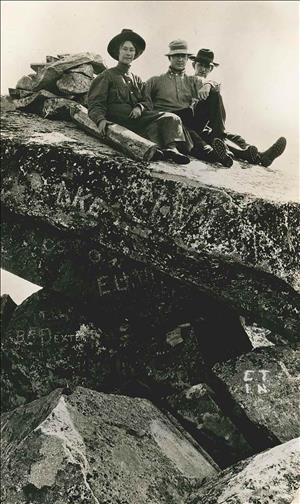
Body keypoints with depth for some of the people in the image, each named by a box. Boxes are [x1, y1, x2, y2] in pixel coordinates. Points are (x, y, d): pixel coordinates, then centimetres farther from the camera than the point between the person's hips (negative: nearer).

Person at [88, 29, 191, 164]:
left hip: (137, 116, 5)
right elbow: (95, 104, 1)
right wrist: (101, 120, -22)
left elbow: (147, 102, 19)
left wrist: (139, 107, -8)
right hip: (118, 118, -5)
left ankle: (171, 148, -42)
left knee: (172, 119, -19)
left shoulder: (136, 80, 30)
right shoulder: (107, 76, 11)